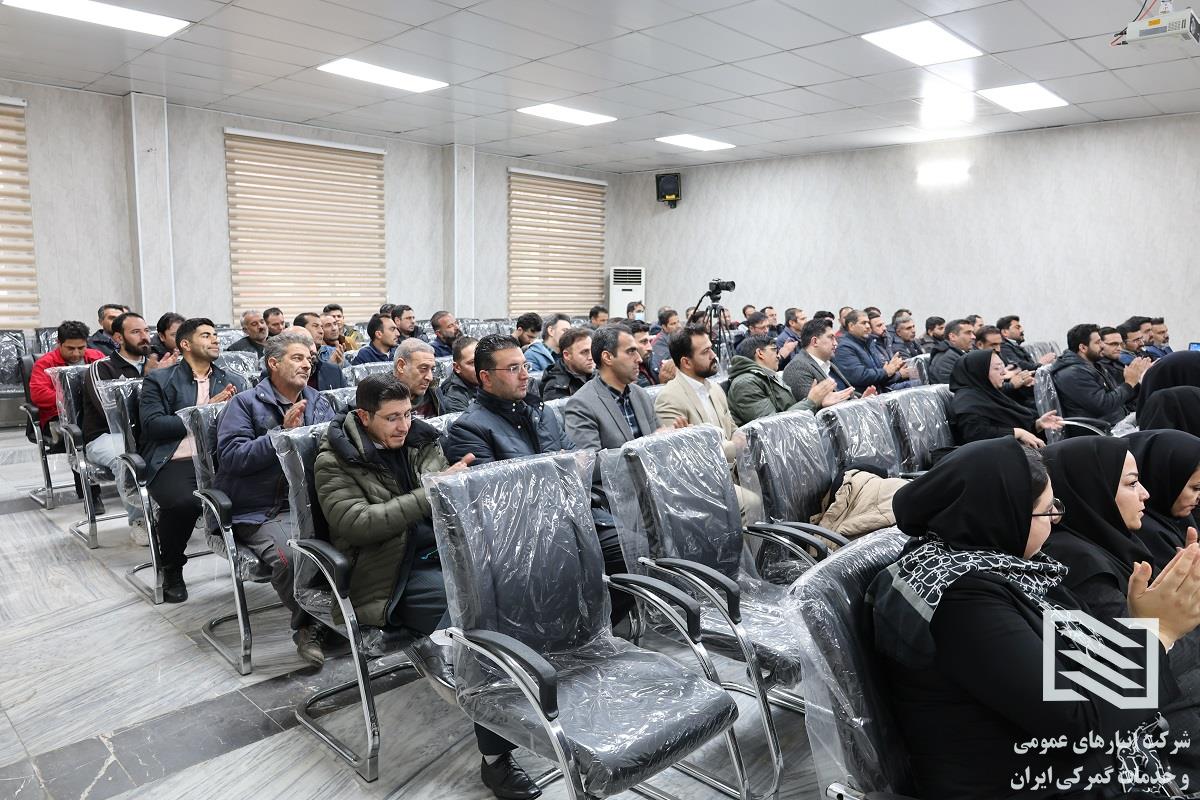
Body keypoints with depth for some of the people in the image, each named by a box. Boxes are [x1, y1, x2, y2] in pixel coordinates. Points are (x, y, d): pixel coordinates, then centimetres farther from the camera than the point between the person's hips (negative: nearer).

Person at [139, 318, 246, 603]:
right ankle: (171, 569, -2)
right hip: (176, 462, -2)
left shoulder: (234, 381, 21)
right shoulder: (159, 380, 11)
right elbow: (153, 425, -4)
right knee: (183, 502, -34)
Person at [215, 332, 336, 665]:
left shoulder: (320, 403, 17)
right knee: (291, 556, -32)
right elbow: (231, 457, -10)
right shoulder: (245, 403, 3)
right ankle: (309, 624, -4)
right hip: (261, 511, -3)